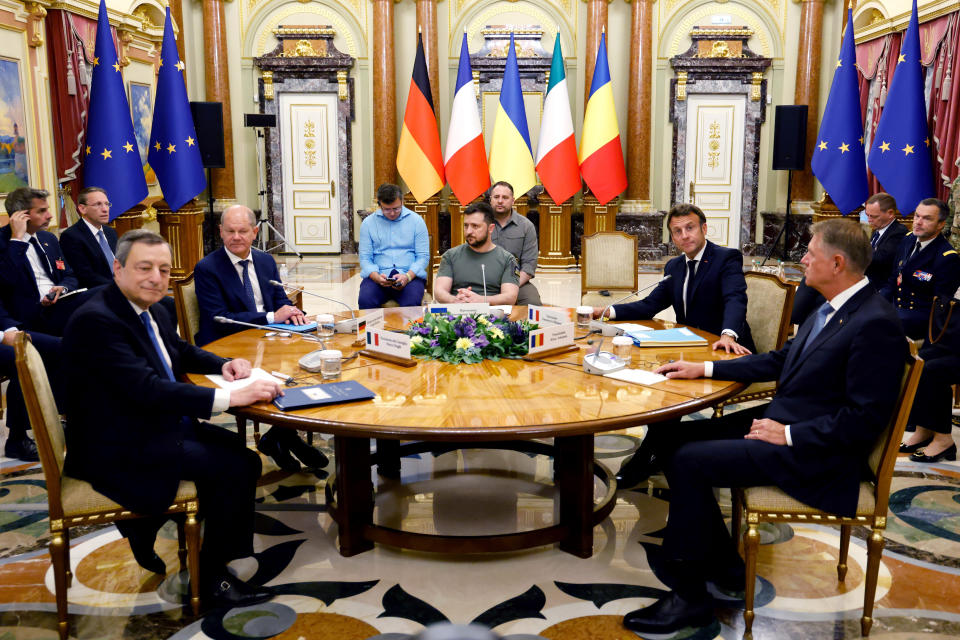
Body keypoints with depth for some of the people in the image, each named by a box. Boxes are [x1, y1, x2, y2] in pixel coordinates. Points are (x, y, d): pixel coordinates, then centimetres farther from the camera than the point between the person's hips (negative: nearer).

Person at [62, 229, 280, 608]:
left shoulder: (153, 312, 6)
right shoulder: (96, 320, -22)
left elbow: (182, 351, 24)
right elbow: (147, 389, -31)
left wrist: (223, 364, 3)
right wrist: (230, 397, -36)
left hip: (156, 427, 10)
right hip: (119, 450, -9)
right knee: (240, 465, -15)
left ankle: (144, 531, 19)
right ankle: (212, 577, 3)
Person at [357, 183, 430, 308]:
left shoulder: (416, 221, 7)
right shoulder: (368, 223, 10)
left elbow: (423, 257, 3)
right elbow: (365, 258, 7)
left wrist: (407, 276, -15)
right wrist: (377, 277, -14)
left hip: (410, 276, -1)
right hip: (377, 276, 1)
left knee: (412, 303, -33)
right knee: (365, 301, -30)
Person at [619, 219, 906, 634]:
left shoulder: (876, 325, -20)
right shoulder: (832, 308, 10)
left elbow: (866, 419, -22)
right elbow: (780, 360, 18)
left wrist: (788, 435, -19)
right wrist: (704, 369, 12)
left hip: (812, 452, -10)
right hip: (781, 419, 10)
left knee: (688, 460, -20)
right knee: (672, 438, 3)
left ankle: (688, 597, -4)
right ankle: (723, 564, 14)